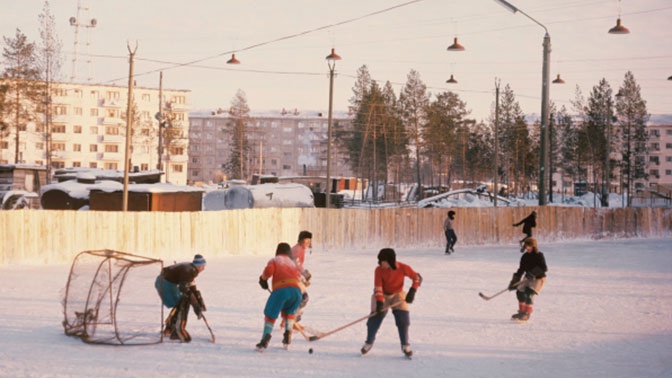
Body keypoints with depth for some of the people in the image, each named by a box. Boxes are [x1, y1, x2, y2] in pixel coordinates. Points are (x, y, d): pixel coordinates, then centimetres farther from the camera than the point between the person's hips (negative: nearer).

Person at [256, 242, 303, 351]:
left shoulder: (274, 260, 20)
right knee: (289, 312, 28)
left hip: (280, 289, -4)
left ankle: (266, 336, -13)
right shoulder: (292, 263, 33)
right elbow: (298, 276, 21)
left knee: (270, 315, 6)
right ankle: (287, 336, 16)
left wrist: (263, 279, 19)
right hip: (296, 290, 4)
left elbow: (268, 270, 1)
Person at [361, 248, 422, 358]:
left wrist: (412, 291, -21)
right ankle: (369, 342, 16)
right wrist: (379, 302, -36)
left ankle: (405, 346, 2)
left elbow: (417, 278, -9)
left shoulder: (403, 268, -20)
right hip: (382, 295, 0)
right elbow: (377, 287, -23)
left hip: (398, 295, 0)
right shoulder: (379, 270, -20)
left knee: (402, 318, -13)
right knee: (375, 318, -8)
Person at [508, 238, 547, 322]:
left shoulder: (539, 256, -15)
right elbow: (521, 270, 8)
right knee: (520, 291, 3)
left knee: (529, 293, -21)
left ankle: (527, 314, -13)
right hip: (528, 278, 8)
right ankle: (521, 312, 20)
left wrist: (534, 272, -34)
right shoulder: (525, 257, 4)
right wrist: (514, 281, 3)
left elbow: (544, 268, -23)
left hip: (539, 278, -8)